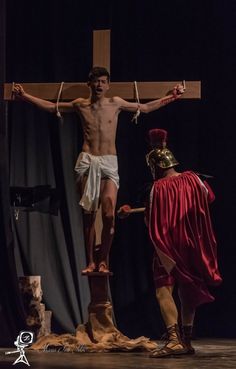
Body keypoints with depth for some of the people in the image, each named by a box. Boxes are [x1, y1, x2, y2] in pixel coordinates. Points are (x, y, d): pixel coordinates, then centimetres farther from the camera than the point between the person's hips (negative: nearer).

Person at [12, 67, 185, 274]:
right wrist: (24, 96, 16)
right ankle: (91, 261, 6)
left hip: (109, 163, -1)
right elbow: (51, 107, 19)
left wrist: (172, 97, 15)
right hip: (87, 162, 1)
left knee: (109, 215, -13)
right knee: (88, 215, 0)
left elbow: (146, 108, 18)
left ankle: (104, 260, 0)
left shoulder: (116, 104, 7)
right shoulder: (81, 105, 9)